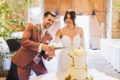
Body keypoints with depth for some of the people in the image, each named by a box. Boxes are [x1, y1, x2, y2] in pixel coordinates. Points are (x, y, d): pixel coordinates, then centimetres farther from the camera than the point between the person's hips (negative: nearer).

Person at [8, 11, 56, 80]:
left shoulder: (49, 36, 8)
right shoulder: (31, 26, -4)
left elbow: (43, 52, 7)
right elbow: (23, 41, -19)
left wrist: (49, 56, -16)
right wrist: (40, 46, -30)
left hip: (38, 63, 4)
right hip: (25, 61, -4)